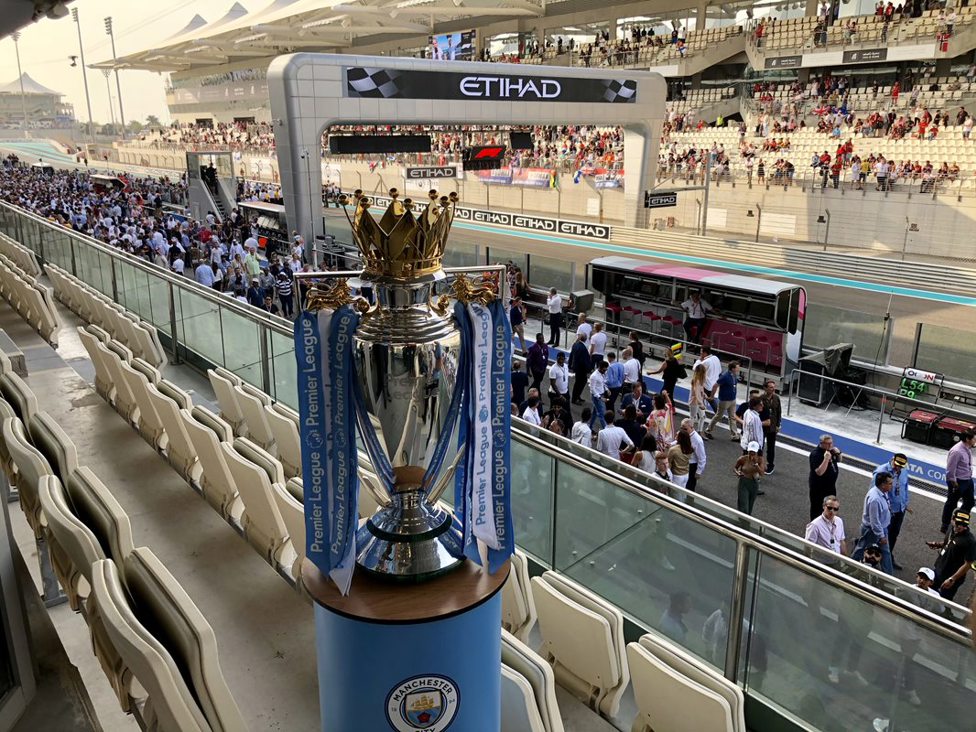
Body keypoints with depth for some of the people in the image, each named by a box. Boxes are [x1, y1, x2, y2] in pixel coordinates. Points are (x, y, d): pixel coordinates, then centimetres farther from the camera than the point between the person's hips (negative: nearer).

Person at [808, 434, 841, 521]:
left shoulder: (831, 450, -2)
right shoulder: (815, 454, -27)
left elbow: (838, 460, 15)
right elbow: (819, 472, -34)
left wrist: (838, 453, -7)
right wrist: (826, 459, -40)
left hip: (830, 485, 9)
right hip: (818, 487, -9)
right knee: (817, 508, 6)